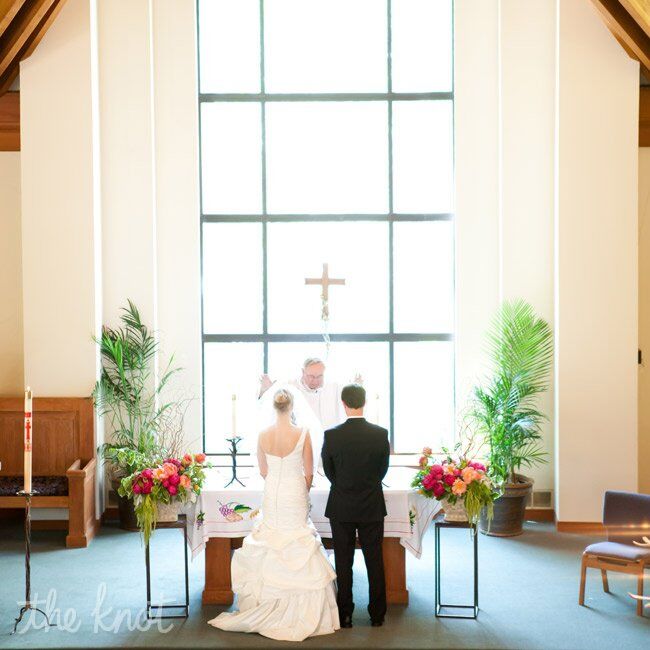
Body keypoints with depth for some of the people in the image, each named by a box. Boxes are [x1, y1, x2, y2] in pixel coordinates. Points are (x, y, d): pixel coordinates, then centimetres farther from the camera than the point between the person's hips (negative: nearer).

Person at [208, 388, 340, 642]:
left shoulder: (263, 435, -6)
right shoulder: (302, 433, -13)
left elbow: (263, 471, 5)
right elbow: (309, 472, -6)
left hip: (272, 495, 3)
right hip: (295, 495, -3)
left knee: (271, 549, 13)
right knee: (298, 546, 6)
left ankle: (269, 609, 19)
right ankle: (300, 610, 8)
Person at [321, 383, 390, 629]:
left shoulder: (331, 435, -12)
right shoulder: (380, 434, -9)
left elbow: (328, 471, 1)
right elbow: (383, 470, 4)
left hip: (341, 508, -1)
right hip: (373, 507, 1)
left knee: (343, 563, 9)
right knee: (375, 561, 11)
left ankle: (345, 616, 14)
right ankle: (377, 614, 18)